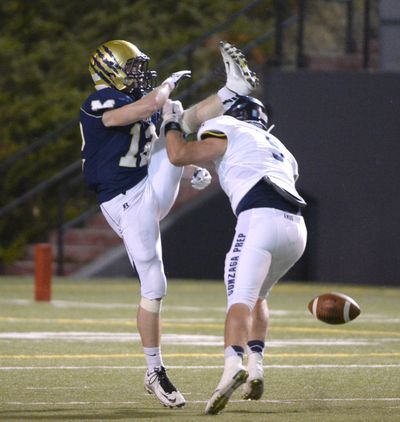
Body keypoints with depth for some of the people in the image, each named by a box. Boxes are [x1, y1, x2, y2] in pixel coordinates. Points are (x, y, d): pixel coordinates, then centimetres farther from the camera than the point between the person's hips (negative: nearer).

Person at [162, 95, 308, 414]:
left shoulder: (229, 132, 15)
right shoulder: (279, 150, 35)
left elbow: (178, 155, 7)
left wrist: (172, 124, 25)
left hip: (261, 219, -6)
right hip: (296, 228, 7)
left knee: (240, 300, -16)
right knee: (257, 296, 26)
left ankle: (233, 364, -39)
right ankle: (256, 366, 12)